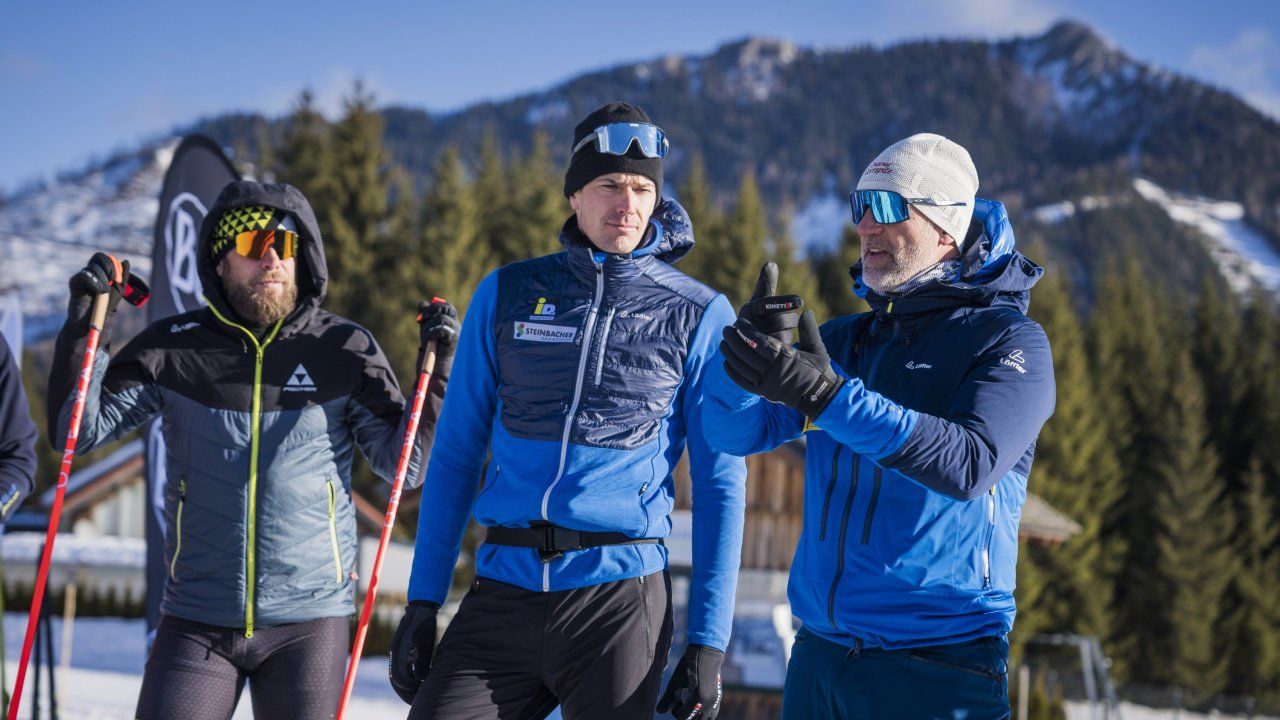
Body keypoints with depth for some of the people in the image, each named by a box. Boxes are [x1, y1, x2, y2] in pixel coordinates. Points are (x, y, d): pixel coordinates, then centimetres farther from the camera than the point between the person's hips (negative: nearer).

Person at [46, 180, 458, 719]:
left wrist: (438, 365, -10)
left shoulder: (343, 350, 1)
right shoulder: (175, 348, 2)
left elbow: (404, 463, 1)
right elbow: (81, 431, 2)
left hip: (309, 621, 0)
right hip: (197, 619, 0)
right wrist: (83, 327, -9)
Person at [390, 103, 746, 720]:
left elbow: (720, 488, 3)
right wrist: (422, 600, 7)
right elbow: (456, 454, 12)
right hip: (502, 594, 2)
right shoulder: (506, 295, 9)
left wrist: (708, 642, -3)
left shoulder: (700, 316, 3)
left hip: (619, 595, -2)